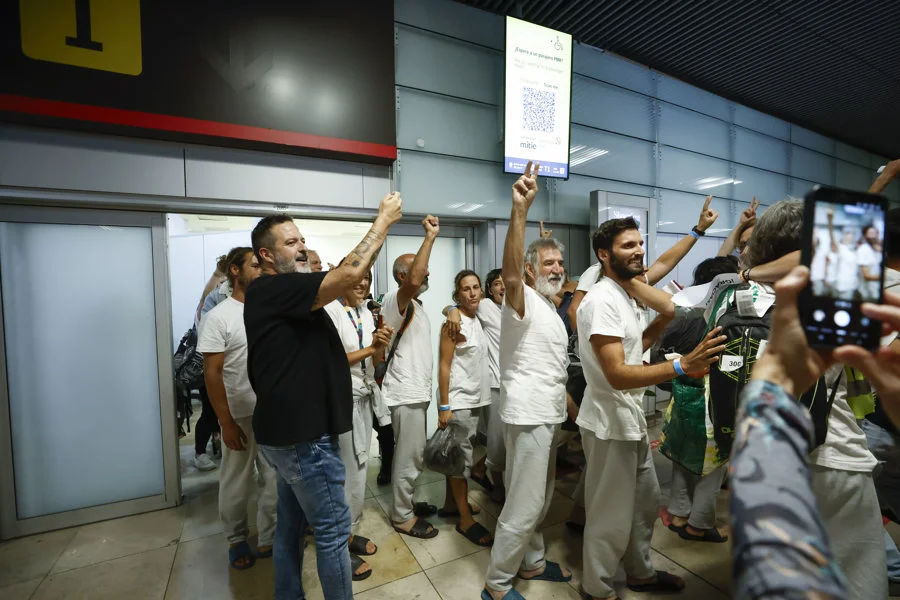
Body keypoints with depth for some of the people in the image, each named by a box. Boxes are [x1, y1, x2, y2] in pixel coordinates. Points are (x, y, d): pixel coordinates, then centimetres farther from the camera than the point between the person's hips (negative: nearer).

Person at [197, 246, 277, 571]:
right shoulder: (218, 317, -9)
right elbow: (212, 373, -10)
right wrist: (226, 423, -12)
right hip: (241, 416, -4)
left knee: (276, 482, 12)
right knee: (238, 484, 14)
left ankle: (269, 538, 32)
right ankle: (237, 540, 38)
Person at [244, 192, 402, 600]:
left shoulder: (287, 294, 12)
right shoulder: (270, 290, -20)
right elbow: (348, 275, -26)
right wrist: (383, 220, -18)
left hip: (292, 431, 10)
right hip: (304, 436, -10)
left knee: (291, 524, 22)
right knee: (333, 530, 6)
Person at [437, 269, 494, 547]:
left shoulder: (477, 320, 9)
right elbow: (444, 366, -15)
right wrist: (444, 406, -17)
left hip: (476, 399, 7)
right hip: (458, 401, -7)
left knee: (461, 455, 16)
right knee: (461, 457, 2)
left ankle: (452, 503, 32)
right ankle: (465, 520, 14)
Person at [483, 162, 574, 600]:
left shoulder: (550, 309, 16)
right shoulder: (522, 300, -12)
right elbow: (510, 273, -36)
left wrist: (566, 404, 21)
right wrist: (520, 210, -44)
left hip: (548, 416, 9)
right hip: (528, 416, -9)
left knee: (540, 500, 22)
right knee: (523, 507, 0)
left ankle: (531, 563, 41)